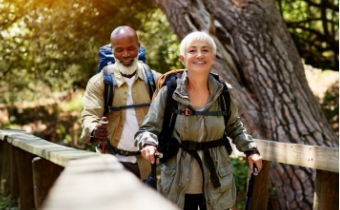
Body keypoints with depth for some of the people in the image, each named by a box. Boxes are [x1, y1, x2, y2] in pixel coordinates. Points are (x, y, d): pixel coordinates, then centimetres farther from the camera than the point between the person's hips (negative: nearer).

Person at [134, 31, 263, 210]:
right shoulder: (168, 93, -10)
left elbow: (234, 126, 16)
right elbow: (148, 129, -6)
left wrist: (250, 150, 3)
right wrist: (148, 144, -27)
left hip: (216, 185, 2)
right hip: (178, 186, -2)